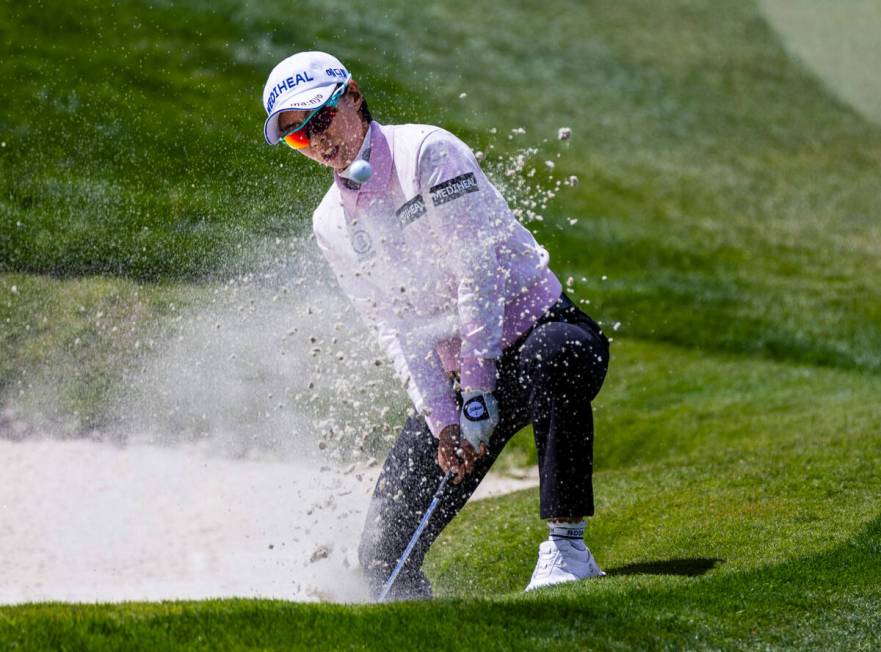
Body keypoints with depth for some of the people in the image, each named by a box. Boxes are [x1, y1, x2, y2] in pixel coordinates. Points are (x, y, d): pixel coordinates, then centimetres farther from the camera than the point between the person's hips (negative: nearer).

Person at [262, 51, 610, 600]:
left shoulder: (427, 152, -11)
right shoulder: (331, 225, 6)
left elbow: (479, 269, -17)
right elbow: (397, 329, 1)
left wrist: (478, 390, -21)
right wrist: (440, 421, -13)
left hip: (539, 326, -5)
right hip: (455, 377, 5)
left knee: (547, 359, -44)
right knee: (385, 557, -8)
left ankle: (567, 547, -38)